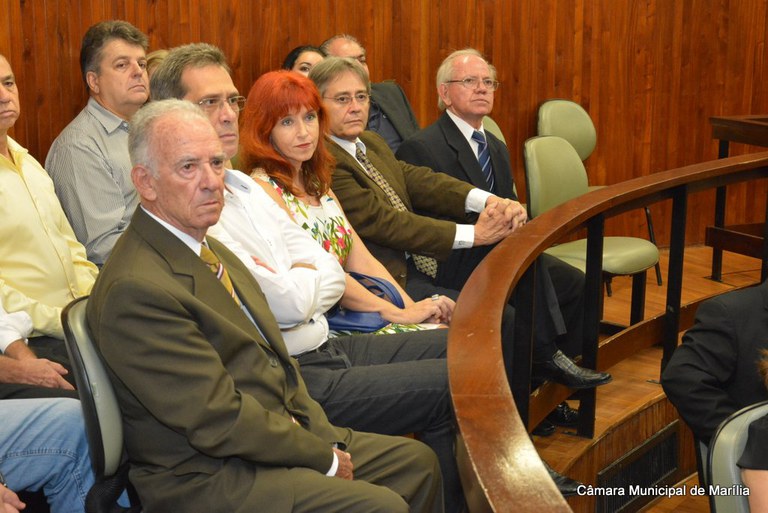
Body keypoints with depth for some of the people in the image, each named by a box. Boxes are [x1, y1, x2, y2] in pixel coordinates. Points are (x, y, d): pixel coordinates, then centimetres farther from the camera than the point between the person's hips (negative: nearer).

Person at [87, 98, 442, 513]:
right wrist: (324, 458, -13)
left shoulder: (206, 249, 9)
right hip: (210, 478, -10)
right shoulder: (136, 290, -22)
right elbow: (221, 423, -23)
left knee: (417, 462, 10)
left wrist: (324, 434, -2)